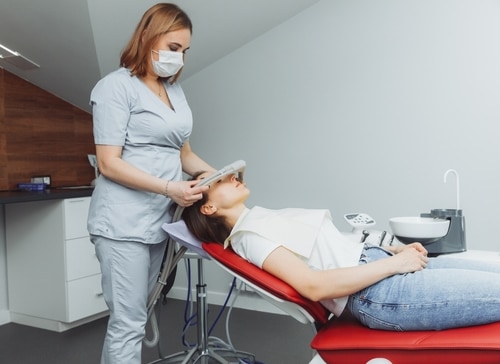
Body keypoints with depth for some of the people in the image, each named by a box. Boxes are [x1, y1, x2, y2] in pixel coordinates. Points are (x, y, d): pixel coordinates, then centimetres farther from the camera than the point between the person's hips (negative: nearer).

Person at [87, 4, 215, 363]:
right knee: (129, 323, -4)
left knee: (131, 317, 11)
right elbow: (108, 163, -12)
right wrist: (169, 188, -19)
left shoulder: (175, 90, 16)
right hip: (123, 222, -7)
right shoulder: (116, 86, -6)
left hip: (159, 221, 7)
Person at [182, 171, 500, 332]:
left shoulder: (263, 218, 19)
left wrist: (395, 250, 8)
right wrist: (394, 264, -15)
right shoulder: (249, 236, -8)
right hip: (377, 293, -9)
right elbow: (314, 285, -20)